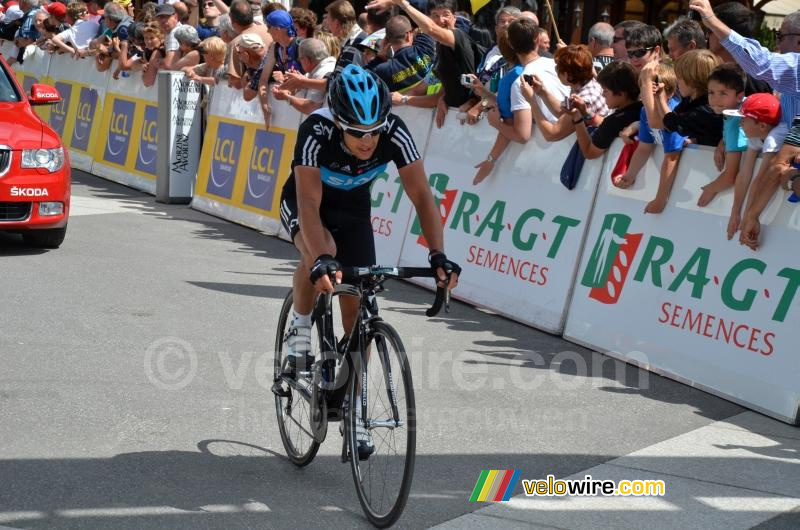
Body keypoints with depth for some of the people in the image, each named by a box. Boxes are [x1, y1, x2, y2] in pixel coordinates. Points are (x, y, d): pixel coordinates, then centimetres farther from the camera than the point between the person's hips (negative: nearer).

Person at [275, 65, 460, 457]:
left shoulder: (395, 133, -31)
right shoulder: (315, 132, -38)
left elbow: (422, 196, -30)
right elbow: (309, 206, -43)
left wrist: (438, 256, -42)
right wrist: (322, 259, -58)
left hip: (353, 209, 3)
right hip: (303, 203, -3)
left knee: (357, 309, -2)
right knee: (320, 255, -37)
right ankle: (299, 327, -7)